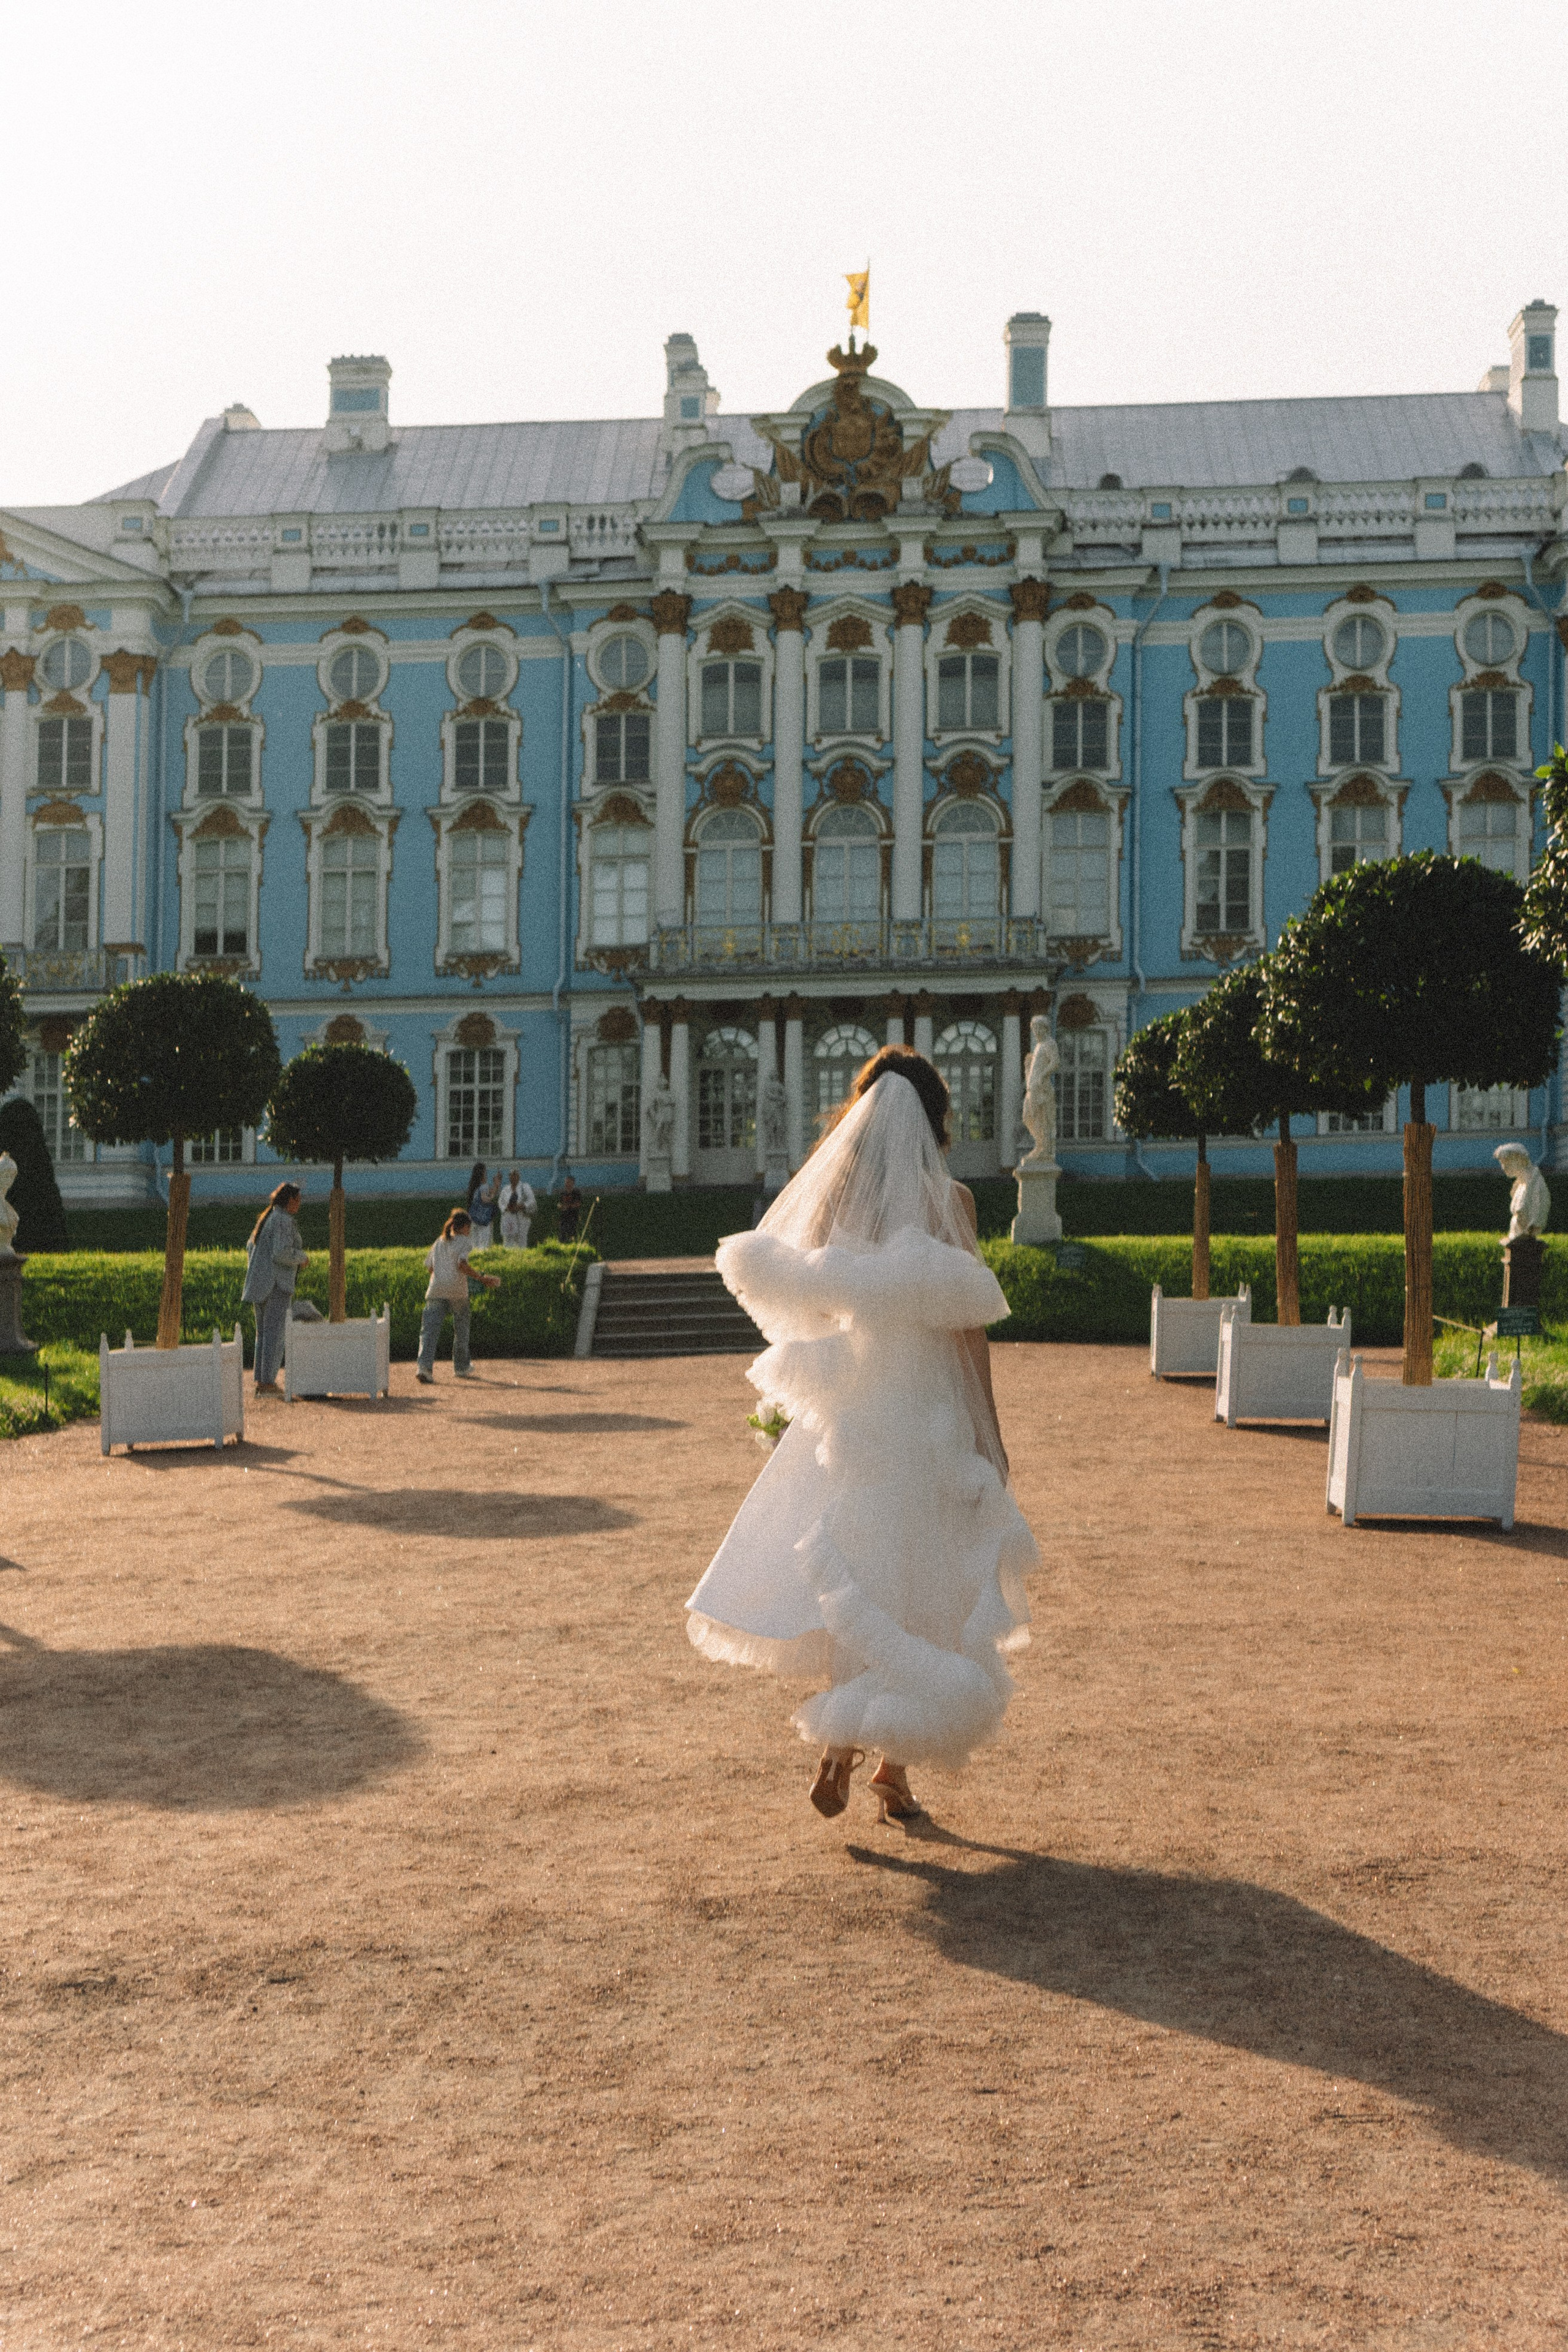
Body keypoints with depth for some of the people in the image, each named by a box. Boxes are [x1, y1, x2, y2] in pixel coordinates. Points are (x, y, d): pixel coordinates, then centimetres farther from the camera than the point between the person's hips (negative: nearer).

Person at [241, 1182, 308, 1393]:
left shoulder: (266, 1217, 15)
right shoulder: (284, 1221, -14)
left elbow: (251, 1247, 22)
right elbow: (281, 1253, -23)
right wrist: (301, 1258, -5)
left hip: (258, 1282, 9)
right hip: (276, 1283, -9)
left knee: (264, 1333, 13)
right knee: (275, 1334, -5)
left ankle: (260, 1382, 14)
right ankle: (268, 1383, -6)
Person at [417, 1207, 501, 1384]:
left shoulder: (438, 1243, 21)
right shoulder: (465, 1242, 3)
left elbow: (431, 1269, 19)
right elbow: (462, 1265, -13)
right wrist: (482, 1279, -11)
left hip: (436, 1290, 3)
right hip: (457, 1291, -3)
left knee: (429, 1330, -8)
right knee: (461, 1330, 15)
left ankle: (424, 1367, -25)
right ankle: (462, 1368, 25)